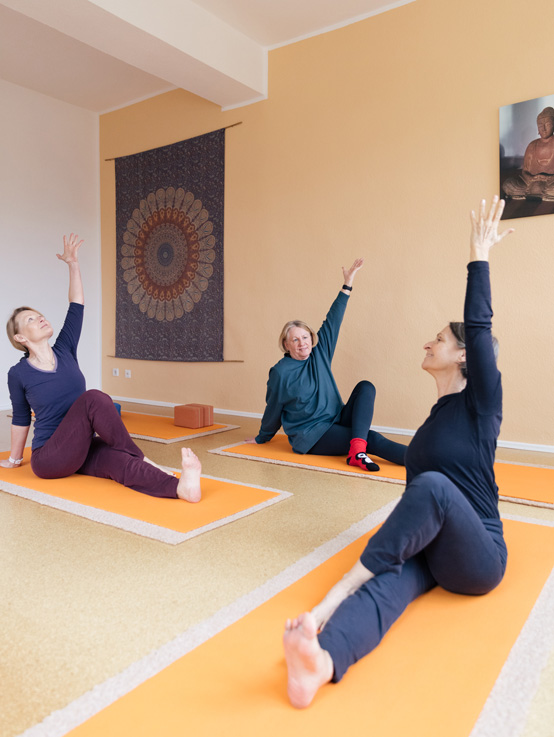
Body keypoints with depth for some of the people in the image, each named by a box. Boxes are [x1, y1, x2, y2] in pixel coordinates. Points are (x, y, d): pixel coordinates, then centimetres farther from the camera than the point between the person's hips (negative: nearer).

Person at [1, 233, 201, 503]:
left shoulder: (64, 351, 8)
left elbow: (76, 307, 7)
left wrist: (73, 263, 5)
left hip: (82, 448, 4)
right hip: (48, 458, -4)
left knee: (119, 462, -32)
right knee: (94, 398, -31)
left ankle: (182, 486, -59)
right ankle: (141, 458, -28)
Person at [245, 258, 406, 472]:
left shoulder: (319, 354, 5)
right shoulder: (281, 372, -10)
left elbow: (332, 321, 3)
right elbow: (273, 409, 1)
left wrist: (347, 286, 0)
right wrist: (261, 438, 13)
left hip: (337, 424, 7)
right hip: (311, 437, -6)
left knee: (366, 387, -16)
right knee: (372, 439, -23)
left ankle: (357, 449, -32)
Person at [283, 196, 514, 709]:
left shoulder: (480, 402, -3)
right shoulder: (438, 415, 16)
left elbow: (479, 326, -14)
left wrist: (480, 254, -10)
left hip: (475, 557, -5)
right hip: (425, 548, 5)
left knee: (432, 484, -36)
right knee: (386, 580, -30)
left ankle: (332, 599, -39)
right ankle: (321, 662, -60)